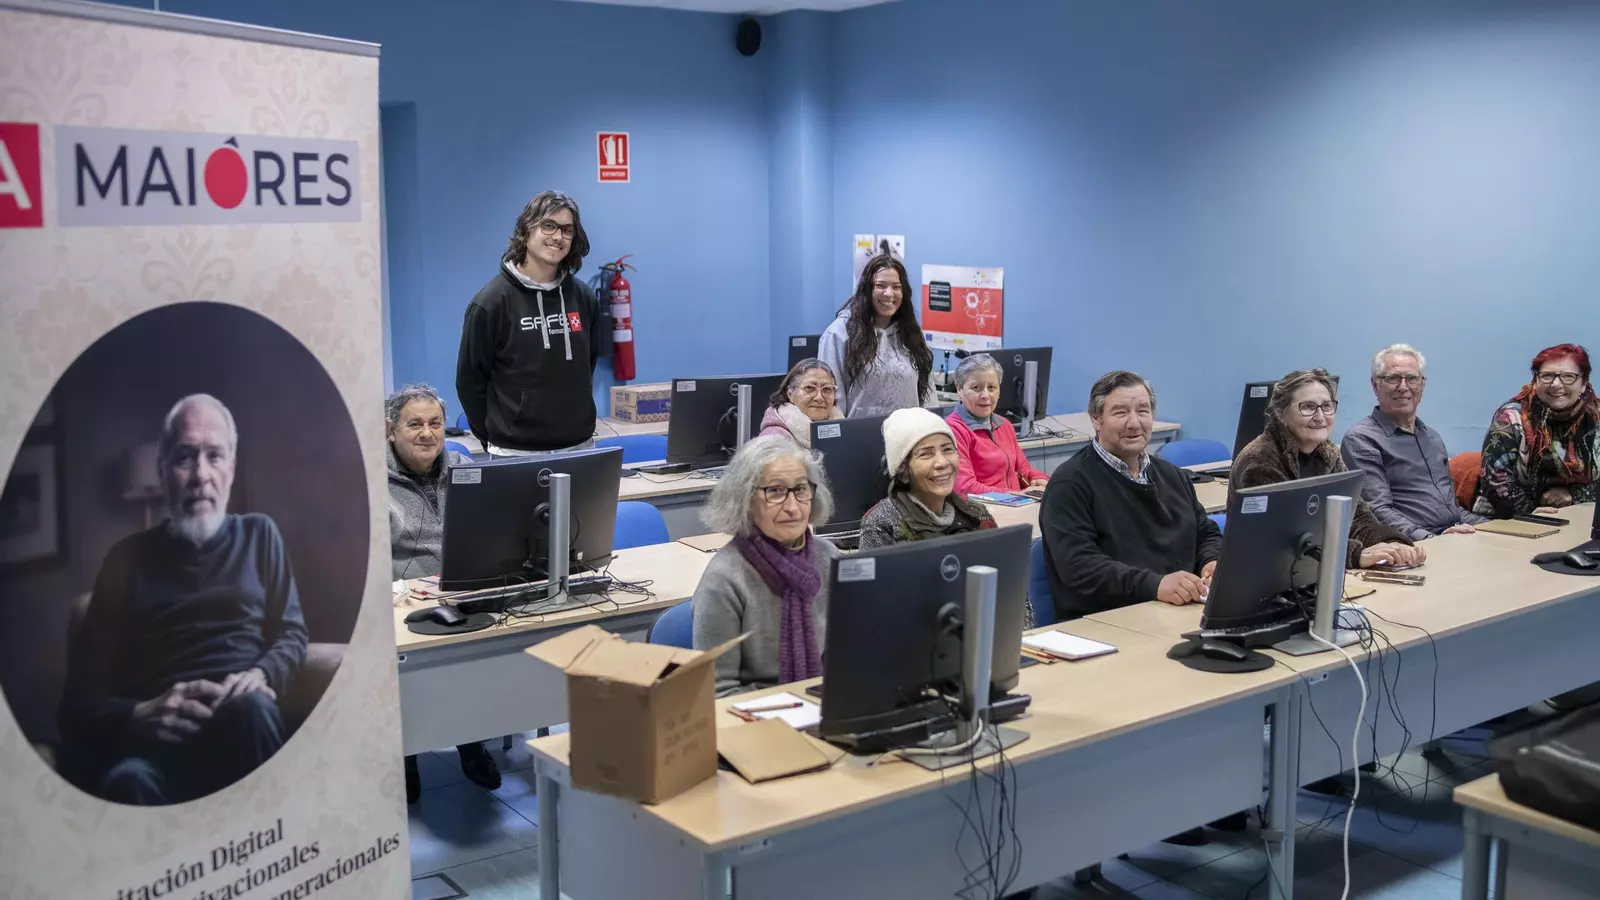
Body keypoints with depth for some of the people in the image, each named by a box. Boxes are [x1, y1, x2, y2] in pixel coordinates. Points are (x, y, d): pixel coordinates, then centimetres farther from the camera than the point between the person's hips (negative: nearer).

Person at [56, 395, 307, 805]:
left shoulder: (259, 535, 22)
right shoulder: (128, 558, 19)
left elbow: (292, 633, 17)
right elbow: (80, 697, 13)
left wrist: (262, 675, -7)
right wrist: (139, 715, -11)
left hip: (242, 721, 2)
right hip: (156, 738, -1)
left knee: (252, 707, -38)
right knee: (129, 781, -40)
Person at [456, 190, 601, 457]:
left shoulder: (583, 297, 4)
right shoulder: (493, 300, -7)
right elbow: (470, 381, -2)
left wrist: (578, 421, 14)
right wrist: (496, 437, 1)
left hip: (578, 447, 4)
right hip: (516, 453, -4)